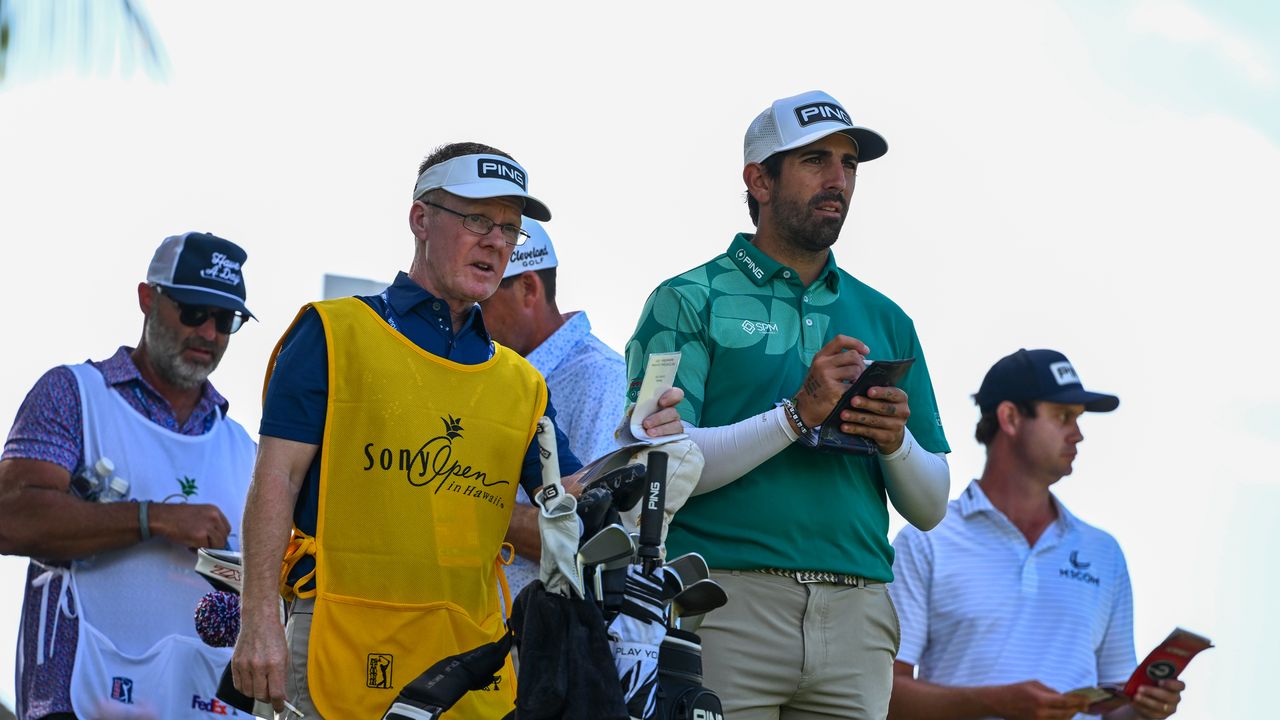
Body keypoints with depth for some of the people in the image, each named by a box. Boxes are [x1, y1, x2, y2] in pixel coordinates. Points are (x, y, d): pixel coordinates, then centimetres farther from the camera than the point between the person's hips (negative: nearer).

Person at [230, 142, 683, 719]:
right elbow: (277, 479, -2)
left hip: (474, 655, 4)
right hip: (349, 648, -4)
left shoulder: (521, 383, 18)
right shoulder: (335, 334, 5)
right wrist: (259, 619, -11)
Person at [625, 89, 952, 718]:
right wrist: (798, 414, -13)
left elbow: (928, 509, 17)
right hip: (727, 602, -4)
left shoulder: (885, 322, 19)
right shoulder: (690, 302, 5)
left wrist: (896, 442, -4)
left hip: (857, 616, 4)